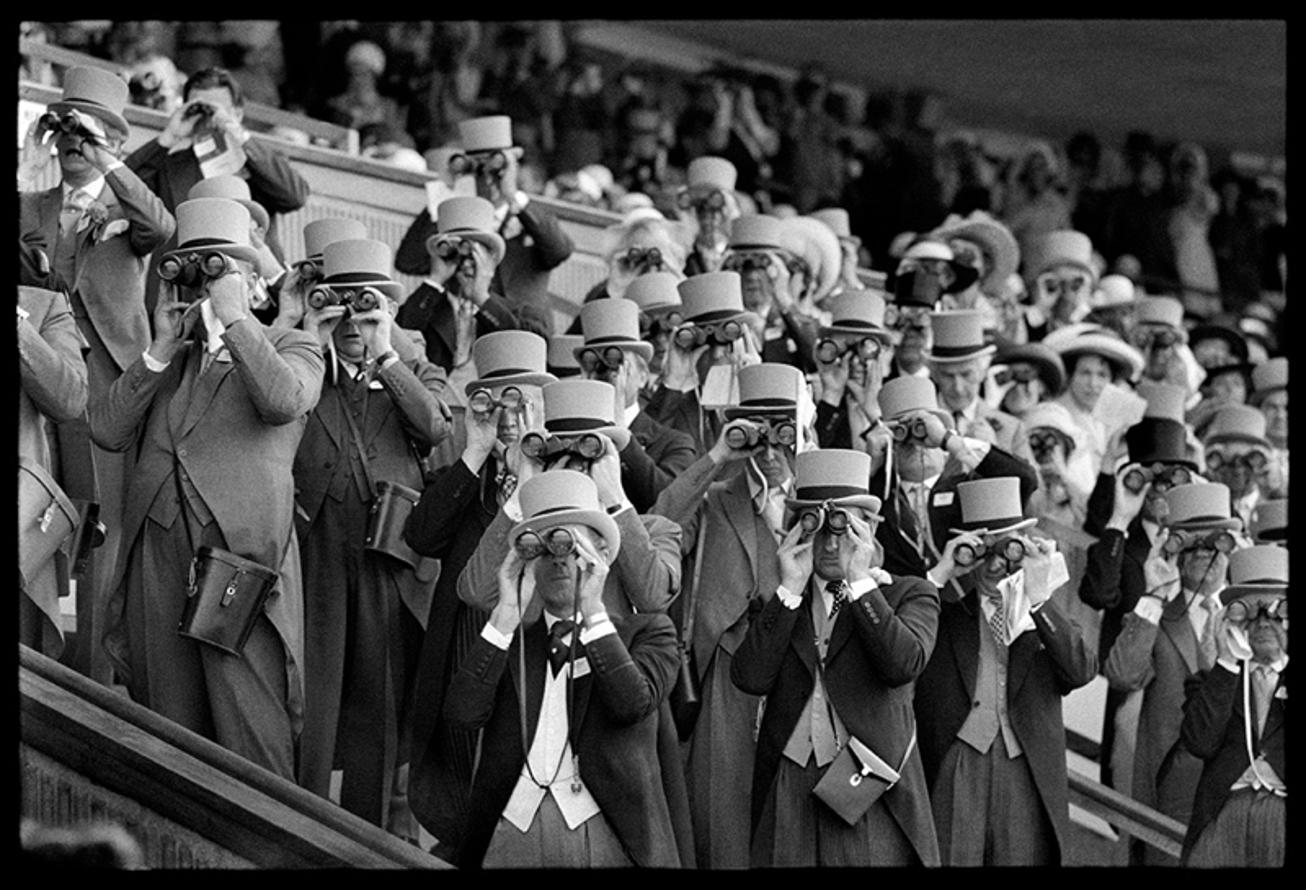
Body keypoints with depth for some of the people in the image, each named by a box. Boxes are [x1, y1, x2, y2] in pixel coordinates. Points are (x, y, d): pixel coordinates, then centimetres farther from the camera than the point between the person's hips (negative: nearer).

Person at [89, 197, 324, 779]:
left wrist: (232, 318, -6)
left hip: (241, 549, -5)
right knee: (171, 730, 5)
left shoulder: (293, 348, 10)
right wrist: (163, 349, 6)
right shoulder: (165, 362, 23)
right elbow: (106, 432, 10)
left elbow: (284, 401, -14)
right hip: (157, 552, 5)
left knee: (252, 734, -12)